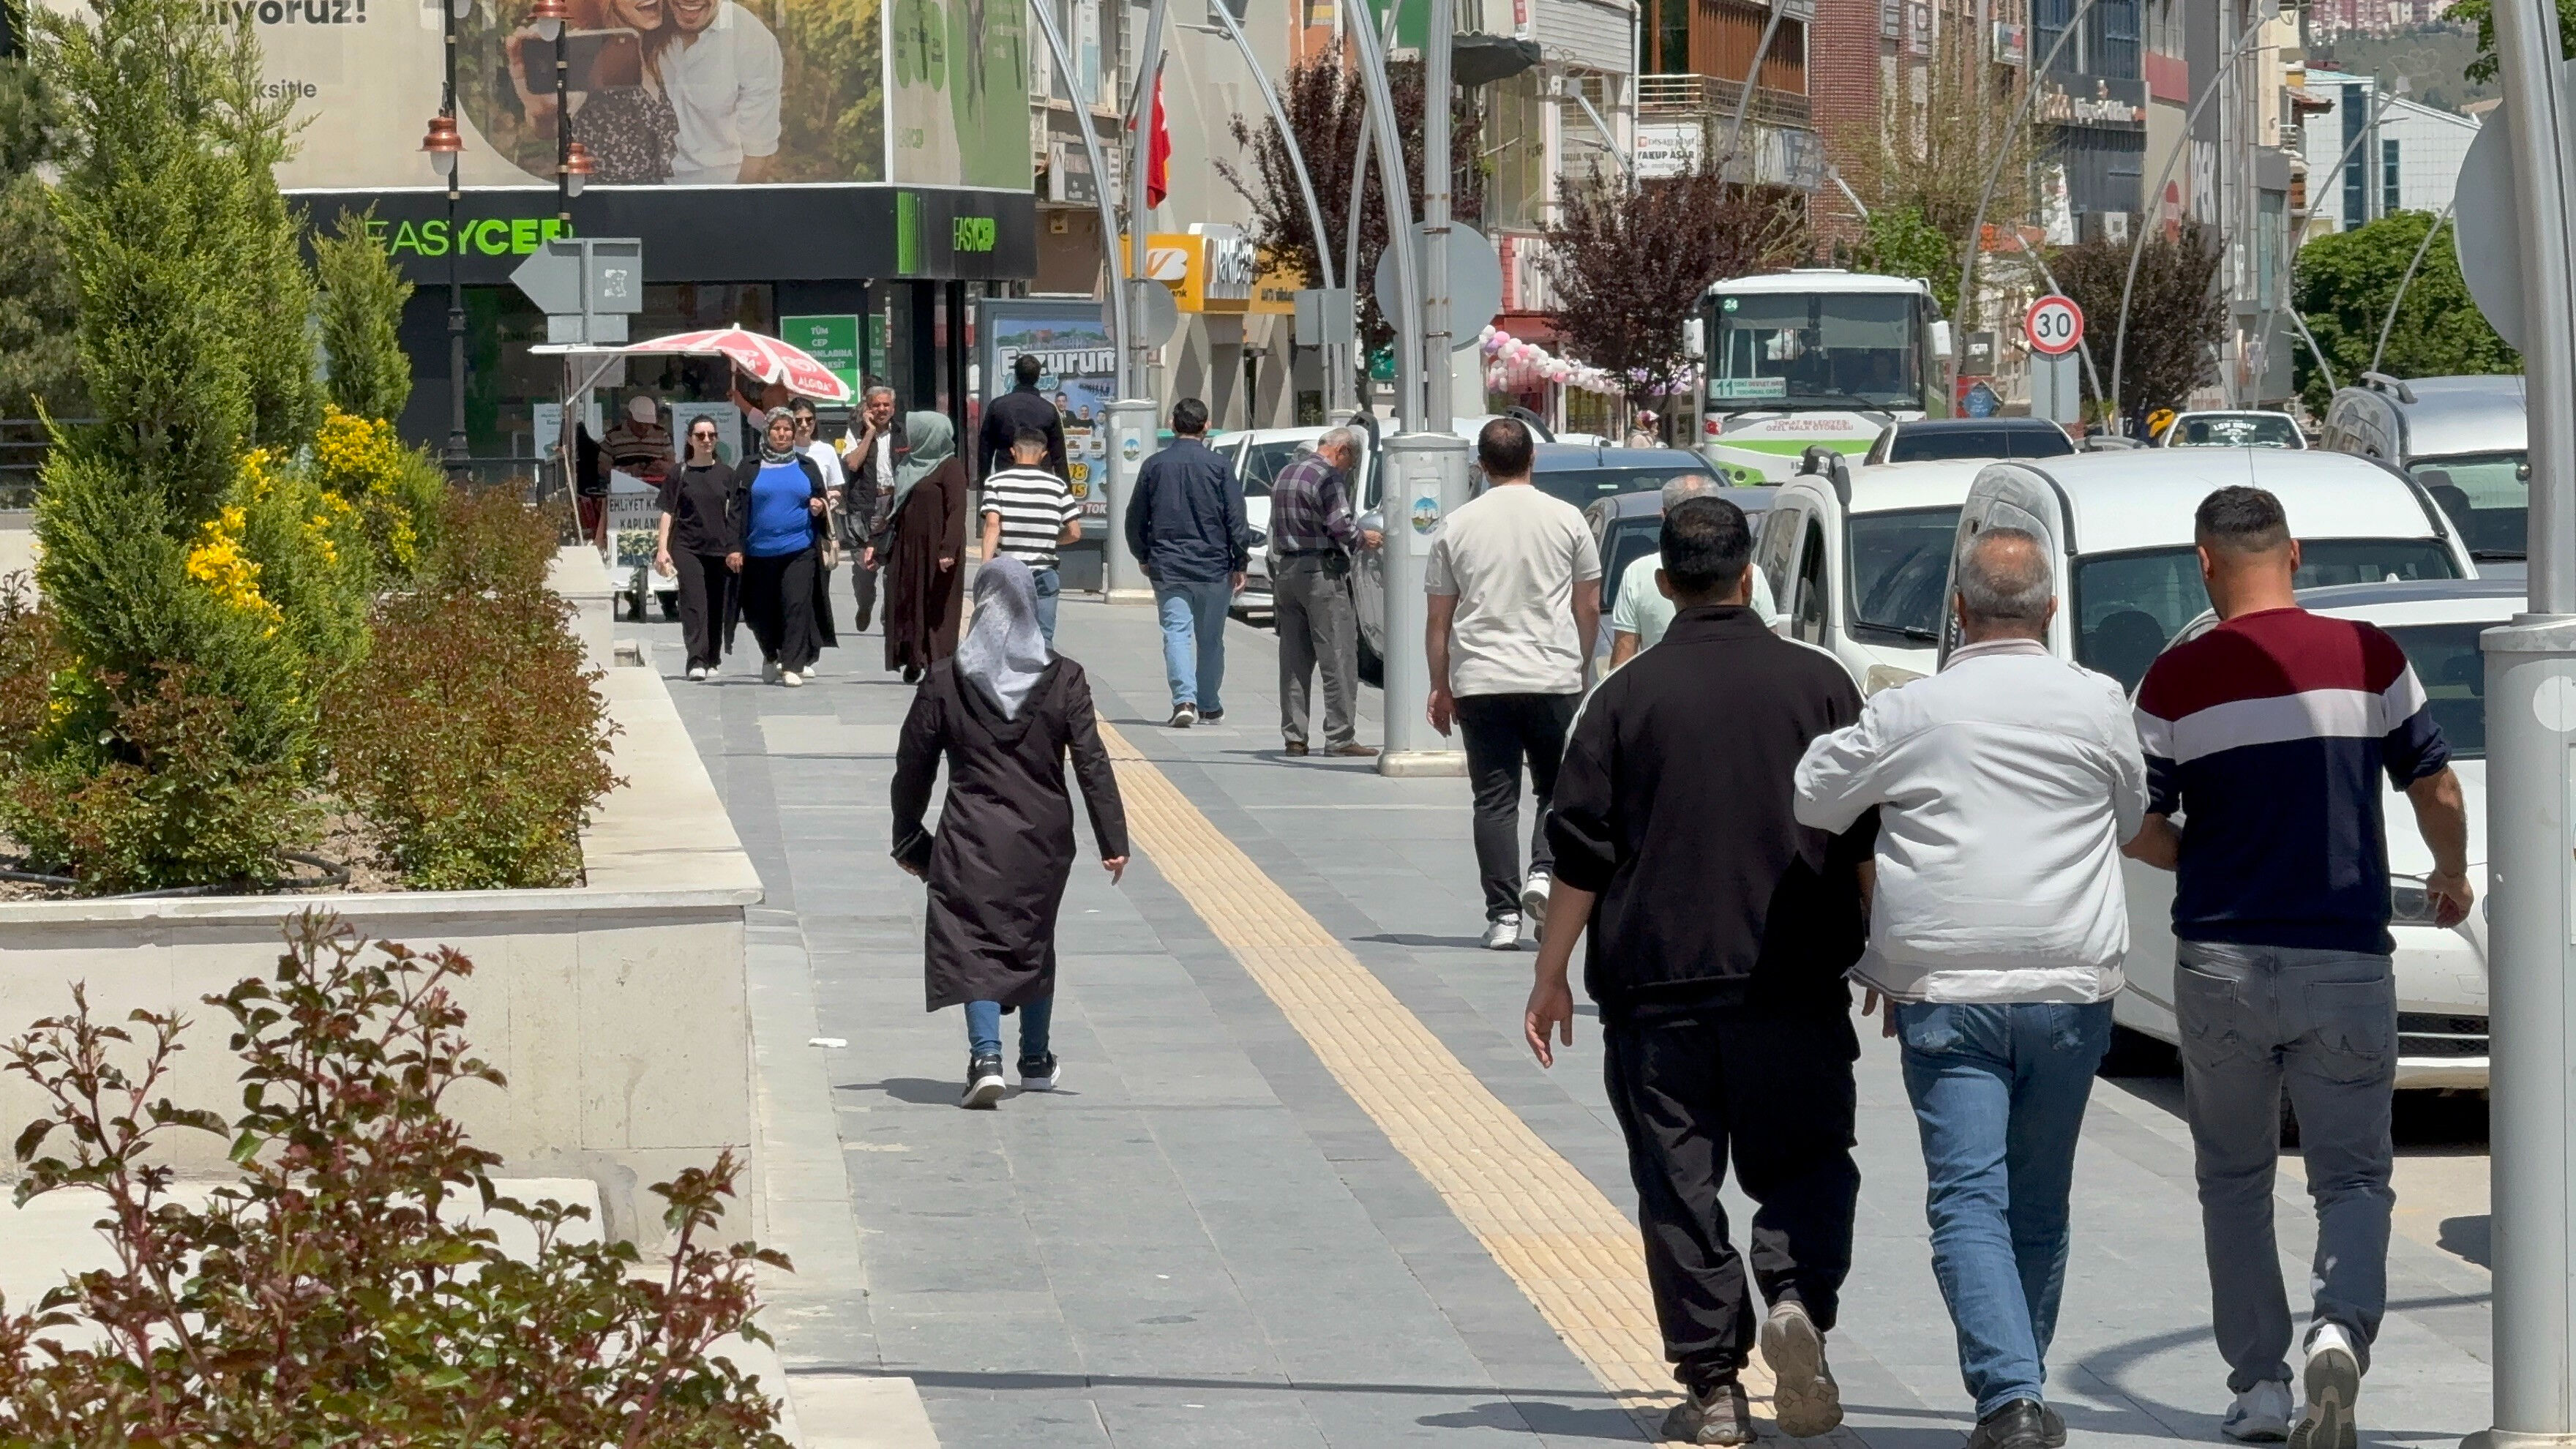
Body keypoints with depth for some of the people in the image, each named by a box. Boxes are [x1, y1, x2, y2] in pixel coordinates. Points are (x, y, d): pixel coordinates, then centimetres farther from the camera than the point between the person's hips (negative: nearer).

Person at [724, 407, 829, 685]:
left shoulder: (807, 467, 11)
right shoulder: (749, 469, 7)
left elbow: (820, 502, 19)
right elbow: (736, 509, 4)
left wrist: (818, 508, -6)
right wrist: (735, 547, -4)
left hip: (799, 550, -1)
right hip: (759, 554, 1)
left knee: (796, 606, -13)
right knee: (761, 611, 7)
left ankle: (793, 667, -12)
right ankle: (771, 656, 32)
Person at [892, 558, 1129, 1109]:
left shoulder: (945, 681, -5)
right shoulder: (1063, 679, -4)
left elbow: (913, 767, 1)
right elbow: (1092, 765, -4)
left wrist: (909, 840, 12)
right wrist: (1112, 841, 0)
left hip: (972, 838, -2)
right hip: (1043, 836, 2)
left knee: (975, 946, -1)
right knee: (1035, 944, 18)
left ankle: (986, 1057, -19)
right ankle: (1036, 1062, 29)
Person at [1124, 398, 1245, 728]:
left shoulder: (1154, 466, 2)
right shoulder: (1218, 466, -3)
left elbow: (1135, 518, 8)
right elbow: (1236, 518, -4)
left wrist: (1144, 557, 22)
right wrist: (1240, 564, 3)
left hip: (1167, 568, 0)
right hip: (1213, 566, 0)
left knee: (1176, 633, -3)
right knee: (1210, 639, 11)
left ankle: (1184, 699, -21)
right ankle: (1209, 706, 20)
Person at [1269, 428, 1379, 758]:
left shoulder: (1285, 475, 16)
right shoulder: (1328, 477, -11)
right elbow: (1341, 527, -17)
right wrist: (1363, 538, 1)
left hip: (1284, 569, 8)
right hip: (1321, 572, -8)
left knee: (1294, 659, 10)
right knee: (1338, 657, -4)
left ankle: (1293, 736, 10)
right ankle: (1339, 737, -7)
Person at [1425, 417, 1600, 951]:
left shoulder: (1457, 526, 2)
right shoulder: (1565, 519, 1)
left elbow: (1439, 618, 4)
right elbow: (1589, 607, 6)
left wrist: (1439, 685, 13)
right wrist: (1581, 665, 21)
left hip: (1479, 683, 0)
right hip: (1554, 679, 0)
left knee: (1495, 799, 3)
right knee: (1558, 789, 13)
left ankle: (1503, 916, -1)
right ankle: (1544, 872, -11)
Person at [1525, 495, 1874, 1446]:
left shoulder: (1630, 696, 0)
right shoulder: (1817, 683, 2)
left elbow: (1580, 851, -1)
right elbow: (1865, 837, 4)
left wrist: (1552, 975, 7)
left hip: (1656, 983, 0)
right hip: (1793, 979, 0)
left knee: (1679, 1186, 4)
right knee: (1804, 1162, 11)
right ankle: (1796, 1303, -16)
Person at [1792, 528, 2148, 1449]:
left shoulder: (1908, 714, -2)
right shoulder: (2097, 704, 3)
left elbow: (1805, 804, 9)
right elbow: (2133, 819, 18)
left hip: (1946, 988, -2)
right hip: (2069, 984, 2)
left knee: (1968, 1199, -6)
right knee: (2040, 1205, 14)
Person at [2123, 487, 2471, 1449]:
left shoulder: (2176, 680, -4)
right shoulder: (2367, 658, -3)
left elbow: (2140, 830, -2)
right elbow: (2437, 793, 1)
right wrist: (2452, 878, 22)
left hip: (2221, 962, 0)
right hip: (2345, 960, 0)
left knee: (2234, 1181, 15)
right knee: (2353, 1176, 6)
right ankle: (2340, 1330, -21)